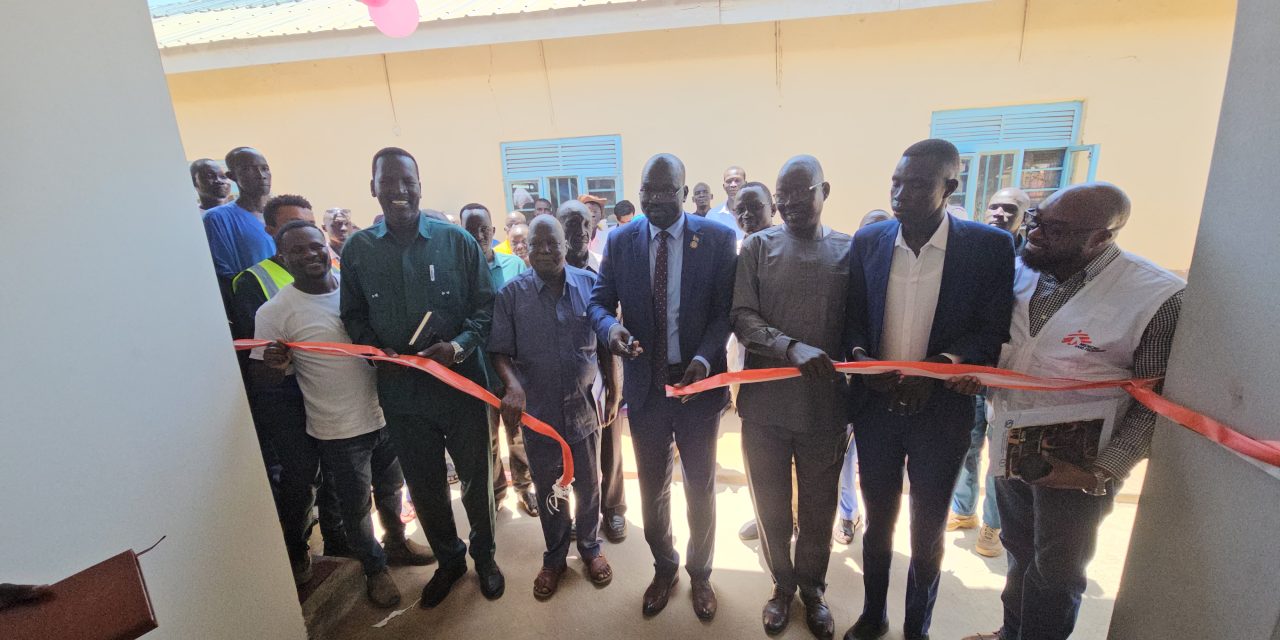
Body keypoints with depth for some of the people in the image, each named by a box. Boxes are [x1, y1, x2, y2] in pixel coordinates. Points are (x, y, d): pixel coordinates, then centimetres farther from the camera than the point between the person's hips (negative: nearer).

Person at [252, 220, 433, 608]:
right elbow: (265, 378, -9)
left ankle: (396, 542, 49)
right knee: (356, 506, 14)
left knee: (390, 488, 24)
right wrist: (276, 365, -31)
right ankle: (375, 569, 38)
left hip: (384, 413, 4)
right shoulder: (275, 312, -12)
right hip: (339, 430, -3)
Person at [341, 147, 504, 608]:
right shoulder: (357, 250, 0)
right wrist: (375, 350, -11)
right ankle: (448, 559, 43)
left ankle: (484, 555, 41)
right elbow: (354, 316, 7)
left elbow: (485, 305, -5)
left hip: (461, 383, -1)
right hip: (401, 391, 2)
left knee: (475, 477, 14)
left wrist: (459, 345, -20)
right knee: (423, 485, 17)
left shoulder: (456, 240, -6)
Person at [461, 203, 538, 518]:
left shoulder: (515, 265, -4)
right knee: (486, 439, 17)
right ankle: (494, 492, 39)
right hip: (477, 372, 0)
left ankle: (524, 485, 38)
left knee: (520, 433, 16)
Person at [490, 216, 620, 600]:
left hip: (583, 407, 1)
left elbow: (605, 345, 2)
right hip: (537, 411, 0)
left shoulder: (589, 284, -4)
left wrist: (614, 394, 4)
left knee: (588, 486, 17)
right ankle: (554, 557, 40)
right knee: (548, 490, 18)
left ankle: (590, 548, 42)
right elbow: (500, 351, -5)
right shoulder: (511, 294, -6)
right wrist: (513, 384, -24)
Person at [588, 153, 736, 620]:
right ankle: (664, 567, 44)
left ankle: (700, 572, 42)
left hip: (698, 382, -1)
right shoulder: (620, 241, 0)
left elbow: (725, 309, -6)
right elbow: (599, 301, 1)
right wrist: (610, 328, -21)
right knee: (652, 488, 18)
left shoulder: (717, 238, -6)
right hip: (645, 386, 2)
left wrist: (705, 358, -22)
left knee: (700, 487, 17)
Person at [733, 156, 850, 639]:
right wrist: (792, 348, -24)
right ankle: (783, 584, 42)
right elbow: (742, 318, -7)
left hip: (825, 406, 1)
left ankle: (813, 587, 43)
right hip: (765, 404, 0)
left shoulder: (849, 251, 1)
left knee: (819, 509, 17)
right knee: (772, 508, 16)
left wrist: (856, 391, -2)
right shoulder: (758, 247, -1)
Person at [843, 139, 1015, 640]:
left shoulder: (989, 246, -9)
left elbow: (993, 331, -8)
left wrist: (938, 366, -24)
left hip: (941, 410, -2)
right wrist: (859, 355, -16)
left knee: (928, 530, 16)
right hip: (875, 405, 2)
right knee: (877, 519, 19)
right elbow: (853, 315, 3)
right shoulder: (868, 241, -2)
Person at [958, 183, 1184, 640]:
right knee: (1019, 554, 24)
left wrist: (1101, 472, -18)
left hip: (1076, 468, -4)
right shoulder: (1019, 271, -4)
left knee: (1056, 575, 16)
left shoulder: (1156, 296, -18)